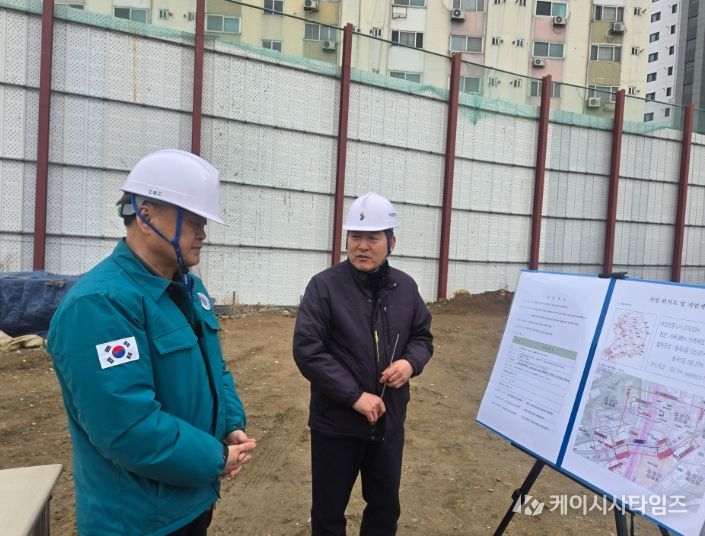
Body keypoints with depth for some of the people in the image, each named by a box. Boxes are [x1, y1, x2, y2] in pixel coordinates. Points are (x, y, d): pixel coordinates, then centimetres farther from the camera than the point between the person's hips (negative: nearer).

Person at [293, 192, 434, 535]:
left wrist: (411, 362, -12)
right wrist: (355, 395, -22)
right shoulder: (324, 286, -15)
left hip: (390, 420, 4)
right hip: (336, 422, -4)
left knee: (386, 505, 23)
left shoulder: (405, 287, 0)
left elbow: (423, 336, 10)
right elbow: (306, 351, -19)